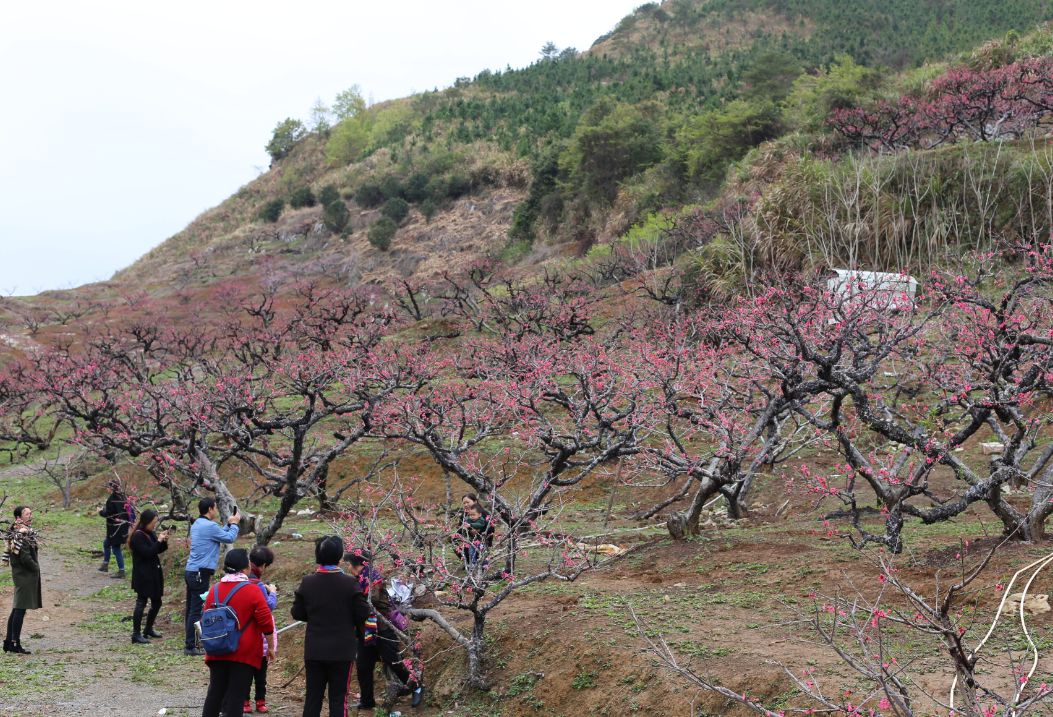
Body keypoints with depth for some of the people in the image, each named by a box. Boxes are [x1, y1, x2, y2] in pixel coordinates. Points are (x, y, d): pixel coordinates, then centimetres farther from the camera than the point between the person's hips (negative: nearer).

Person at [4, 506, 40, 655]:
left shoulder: (17, 532, 13)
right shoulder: (21, 534, -19)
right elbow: (25, 558, -23)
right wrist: (36, 568, -8)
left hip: (20, 574, 10)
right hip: (24, 575, -10)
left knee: (16, 609, 15)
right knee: (20, 609, -5)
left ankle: (8, 642, 20)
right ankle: (15, 644, 0)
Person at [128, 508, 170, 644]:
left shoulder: (151, 533, 9)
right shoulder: (138, 536, -16)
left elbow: (158, 550, 14)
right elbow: (147, 552, -23)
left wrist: (164, 541, -3)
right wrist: (159, 541, -19)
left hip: (153, 573, 9)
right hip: (143, 575, -9)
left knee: (156, 602, 14)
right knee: (141, 603, -5)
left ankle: (148, 629, 29)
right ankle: (136, 634, 1)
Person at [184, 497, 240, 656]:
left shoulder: (197, 524, 15)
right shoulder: (209, 526, -15)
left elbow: (218, 535, 20)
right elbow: (230, 538, -7)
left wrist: (228, 524, 20)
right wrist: (234, 523, 8)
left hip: (191, 572, 10)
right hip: (201, 573, -10)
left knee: (191, 609, 15)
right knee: (197, 611, -6)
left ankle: (190, 642, 23)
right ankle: (190, 646, -5)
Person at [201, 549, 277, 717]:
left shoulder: (214, 590, 2)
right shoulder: (253, 592, -11)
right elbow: (266, 623, -10)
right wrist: (271, 647, 2)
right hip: (245, 653, -4)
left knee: (215, 691, 13)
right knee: (236, 695, 0)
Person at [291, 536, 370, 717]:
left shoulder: (307, 582, -5)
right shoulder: (350, 583, -13)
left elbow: (297, 613, 0)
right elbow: (363, 614, -11)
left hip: (314, 650, 2)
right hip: (342, 650, -2)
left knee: (313, 697, 10)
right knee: (338, 698, 4)